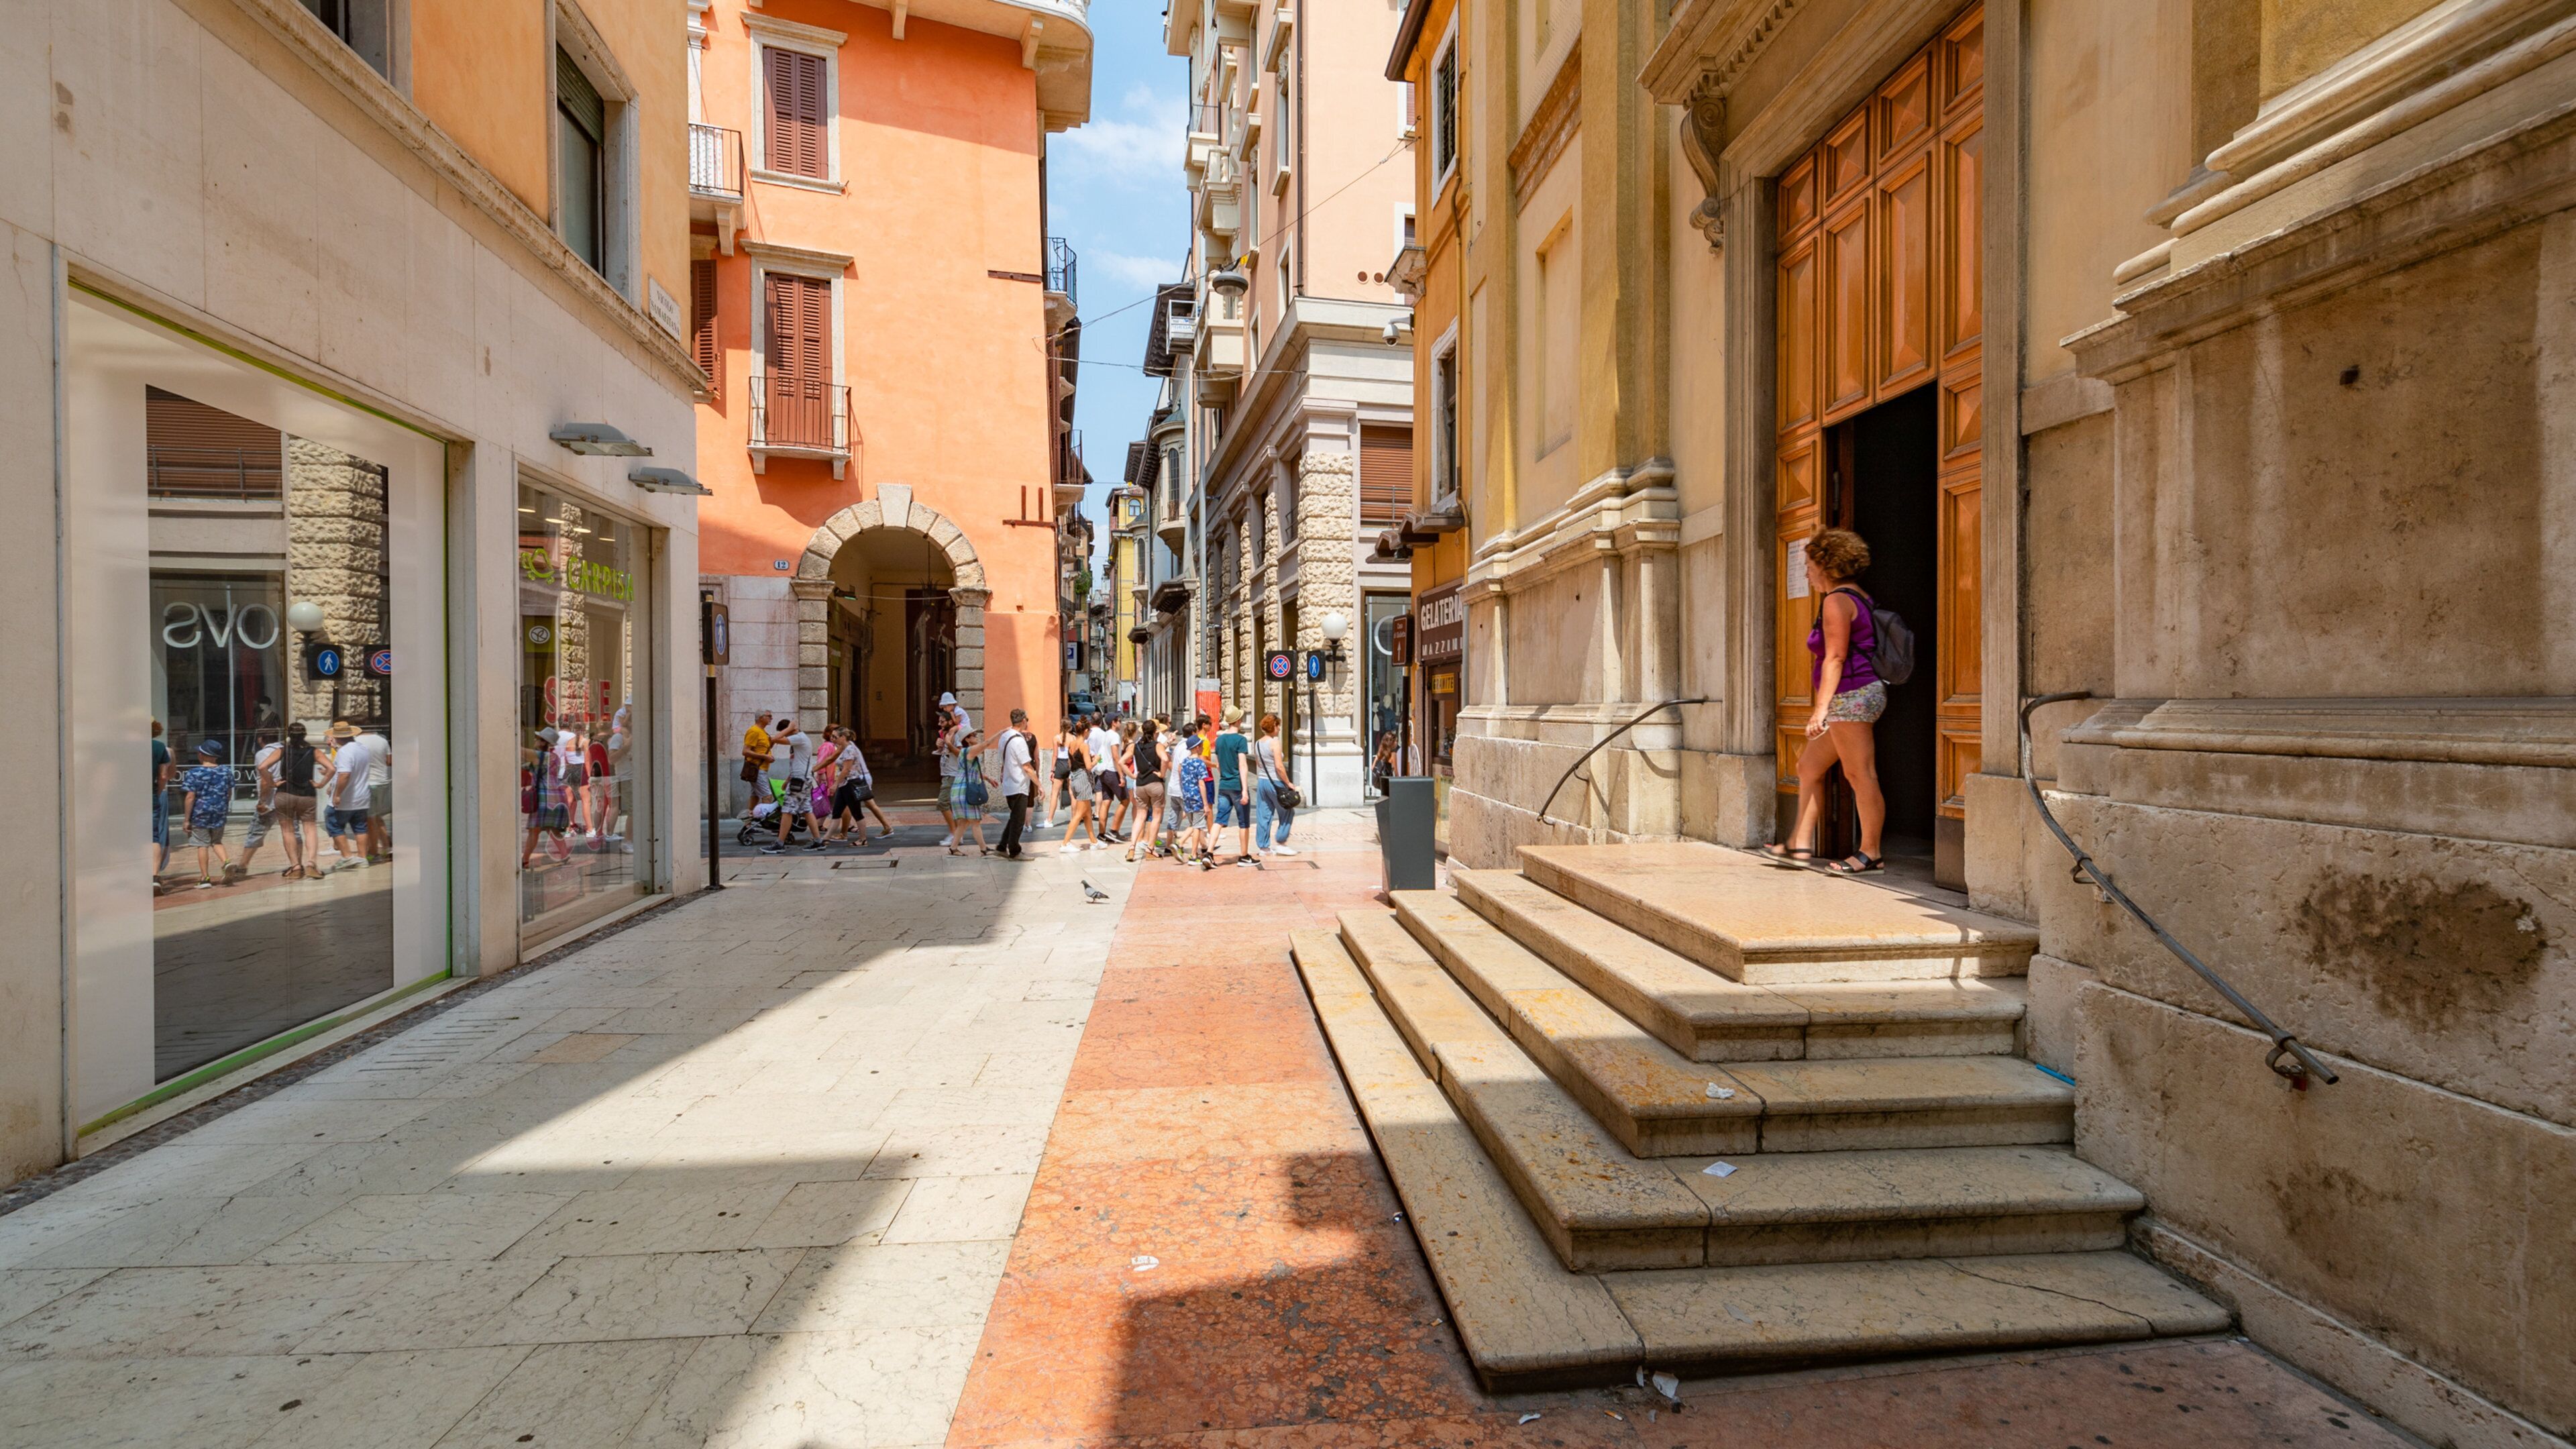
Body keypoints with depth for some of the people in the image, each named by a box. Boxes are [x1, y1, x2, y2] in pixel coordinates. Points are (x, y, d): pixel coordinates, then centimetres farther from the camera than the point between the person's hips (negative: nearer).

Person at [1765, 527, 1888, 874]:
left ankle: (1871, 853, -1)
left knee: (1860, 775, -6)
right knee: (1809, 767, 13)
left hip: (1851, 696, -11)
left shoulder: (1836, 601, -11)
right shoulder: (1856, 598, 19)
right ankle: (1800, 845, 17)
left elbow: (1835, 658, -18)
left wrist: (1821, 708, -20)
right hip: (1852, 698, 11)